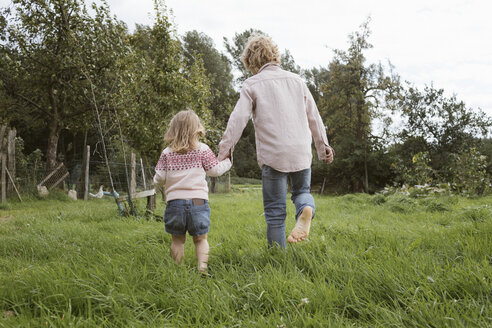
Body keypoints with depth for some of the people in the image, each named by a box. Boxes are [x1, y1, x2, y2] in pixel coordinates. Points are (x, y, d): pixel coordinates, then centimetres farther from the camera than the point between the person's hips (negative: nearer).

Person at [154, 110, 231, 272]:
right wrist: (227, 160, 23)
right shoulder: (203, 150, -1)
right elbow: (215, 170, 5)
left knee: (178, 240, 13)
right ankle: (202, 266, -4)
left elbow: (159, 178, 2)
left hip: (174, 202, 1)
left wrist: (159, 181, 25)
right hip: (198, 201, -1)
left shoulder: (167, 153, 3)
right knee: (200, 239, 10)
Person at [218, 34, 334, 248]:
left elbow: (238, 119, -9)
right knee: (302, 191, 23)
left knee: (275, 211, 5)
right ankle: (306, 209, -12)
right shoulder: (295, 80, 13)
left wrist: (225, 149, -5)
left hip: (273, 155, -3)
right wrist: (323, 146, 24)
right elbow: (313, 117, 16)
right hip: (301, 152, 3)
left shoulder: (252, 84, 1)